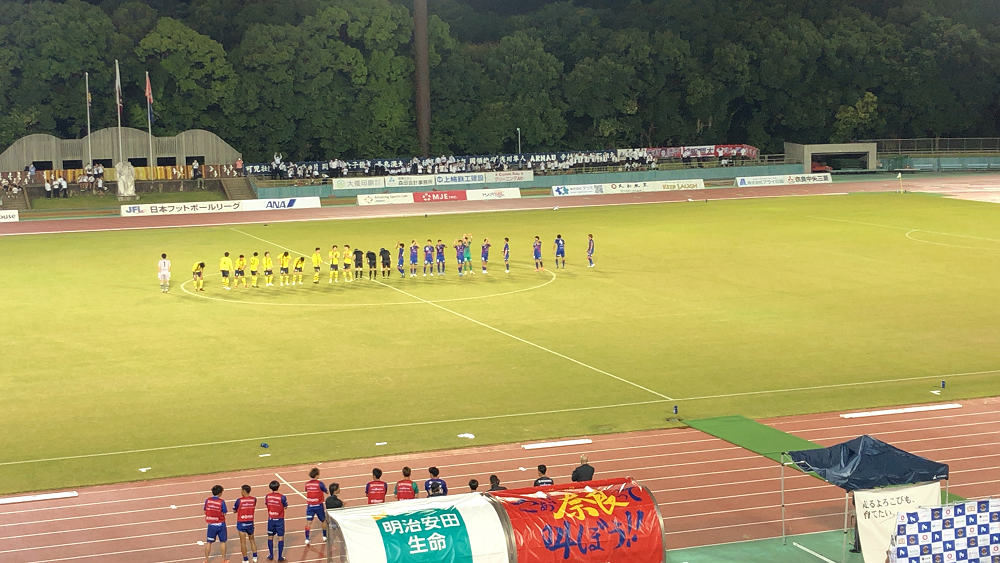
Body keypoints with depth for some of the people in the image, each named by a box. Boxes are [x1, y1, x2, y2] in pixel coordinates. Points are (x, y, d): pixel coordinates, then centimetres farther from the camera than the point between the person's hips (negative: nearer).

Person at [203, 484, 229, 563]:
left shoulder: (207, 500, -6)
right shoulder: (221, 502, -14)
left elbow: (205, 510, 3)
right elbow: (224, 513, -10)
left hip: (211, 524, 2)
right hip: (220, 524, -2)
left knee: (208, 542, 9)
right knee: (222, 542, 13)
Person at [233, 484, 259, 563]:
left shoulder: (239, 500, -15)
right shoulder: (254, 499, -4)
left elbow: (234, 511, -4)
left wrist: (234, 504, 15)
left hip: (241, 523, -4)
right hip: (250, 522, 4)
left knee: (243, 542, 3)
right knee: (252, 540, 20)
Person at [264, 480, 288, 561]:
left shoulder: (267, 496, -7)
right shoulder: (282, 497, -17)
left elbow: (266, 504, 7)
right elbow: (285, 507, -6)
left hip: (271, 519, 3)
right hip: (279, 520, -3)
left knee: (270, 537, 16)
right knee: (280, 537, 4)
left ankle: (271, 555, 23)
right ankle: (280, 556, 4)